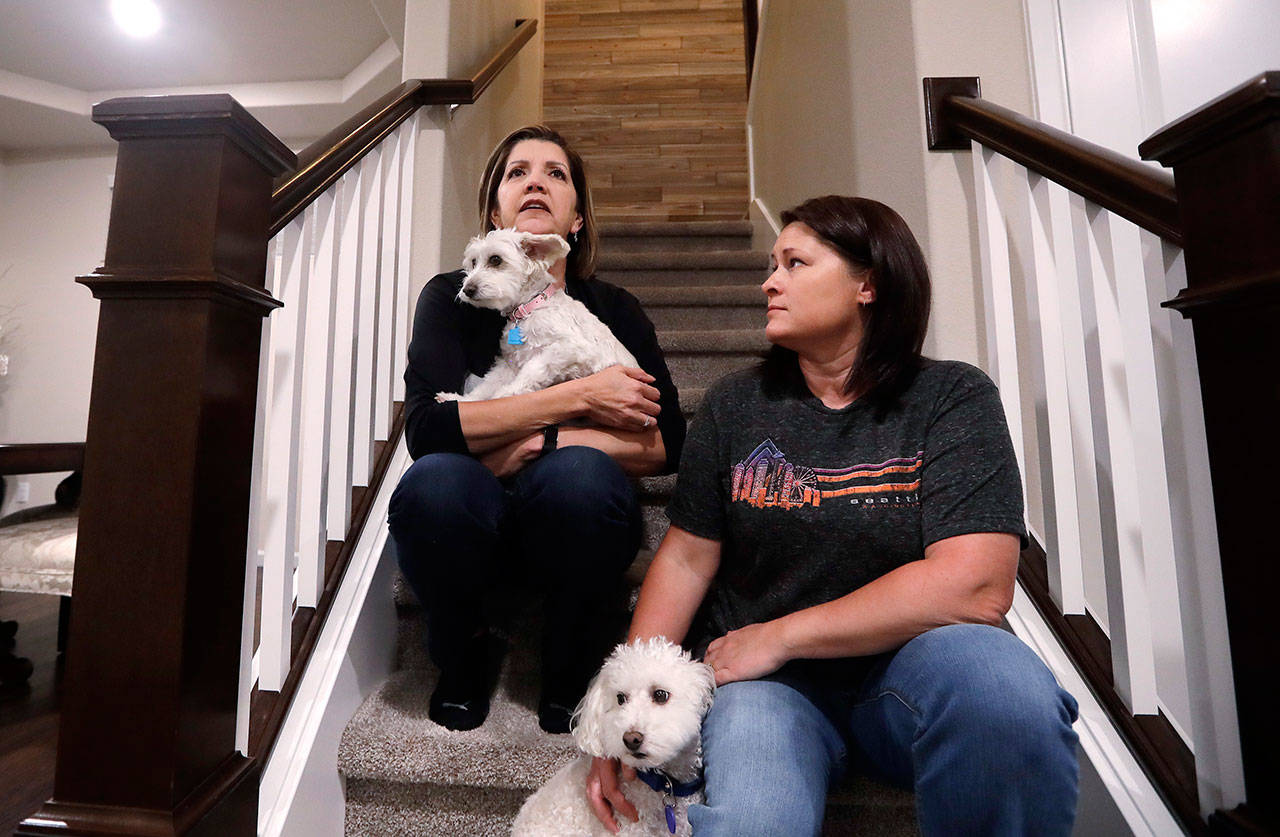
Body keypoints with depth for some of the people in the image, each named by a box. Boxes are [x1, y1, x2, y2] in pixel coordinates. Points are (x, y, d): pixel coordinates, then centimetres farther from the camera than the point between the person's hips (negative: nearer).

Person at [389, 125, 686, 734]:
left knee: (579, 473, -31)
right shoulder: (452, 297, 0)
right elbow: (426, 427, -18)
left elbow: (665, 444, -9)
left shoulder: (612, 309, 2)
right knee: (434, 482, -31)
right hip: (477, 530, 0)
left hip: (572, 531, 0)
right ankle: (461, 660, 2)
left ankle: (570, 676, -3)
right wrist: (578, 397, -20)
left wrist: (537, 442, -18)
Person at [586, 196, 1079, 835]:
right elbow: (687, 558, 1)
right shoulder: (735, 405, 2)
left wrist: (777, 636, -15)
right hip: (759, 679, 0)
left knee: (989, 673, -31)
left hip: (905, 665, 1)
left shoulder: (952, 398, -5)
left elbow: (977, 587, -17)